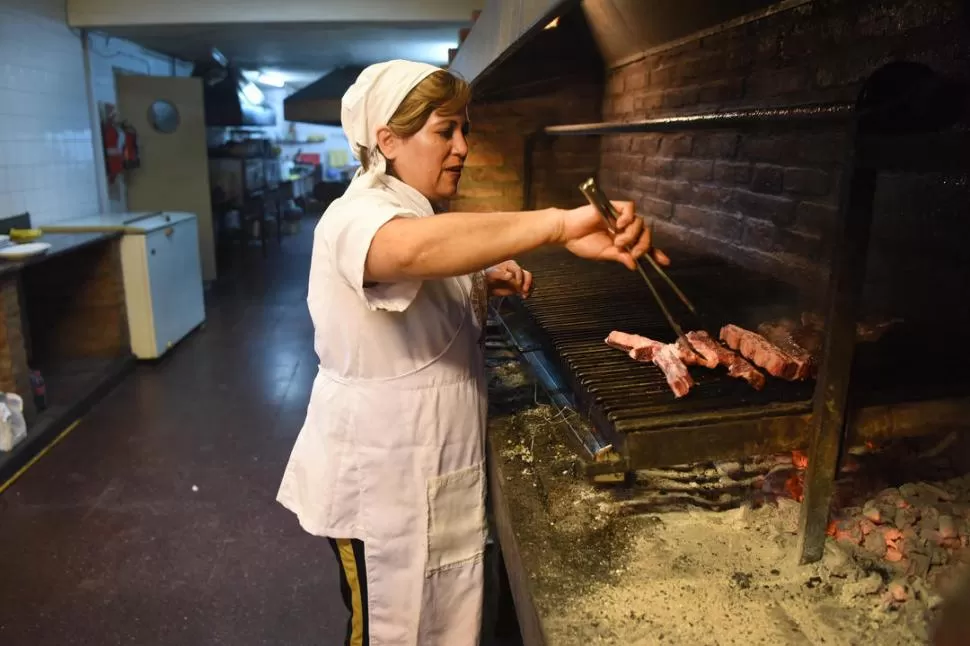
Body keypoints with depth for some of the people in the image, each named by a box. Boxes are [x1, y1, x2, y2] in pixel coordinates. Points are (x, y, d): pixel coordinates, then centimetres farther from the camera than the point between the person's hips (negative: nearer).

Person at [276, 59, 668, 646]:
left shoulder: (419, 212, 10)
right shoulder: (358, 216, -22)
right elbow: (410, 250, -47)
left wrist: (485, 284, 3)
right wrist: (558, 224, -52)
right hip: (380, 482, -9)